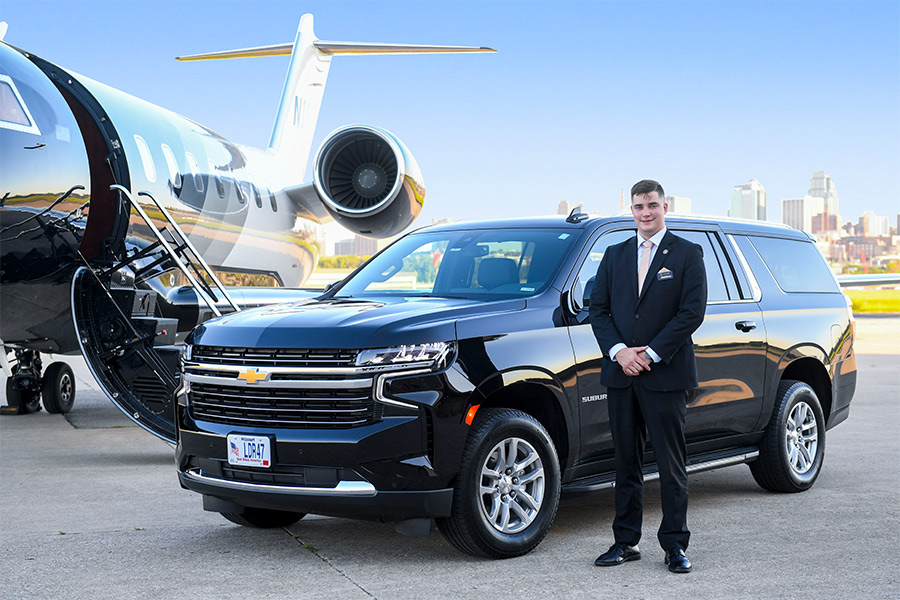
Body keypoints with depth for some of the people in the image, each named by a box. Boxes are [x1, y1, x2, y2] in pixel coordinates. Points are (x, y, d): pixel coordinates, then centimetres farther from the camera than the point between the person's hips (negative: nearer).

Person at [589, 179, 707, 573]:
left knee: (671, 464, 0)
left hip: (665, 375, -4)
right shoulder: (615, 255, 14)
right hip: (621, 374, 4)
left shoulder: (687, 255, 2)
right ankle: (626, 541, 16)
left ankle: (675, 544, 7)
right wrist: (618, 351, -7)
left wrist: (650, 354, -12)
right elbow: (598, 309, 10)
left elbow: (692, 311, -6)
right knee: (626, 462, 9)